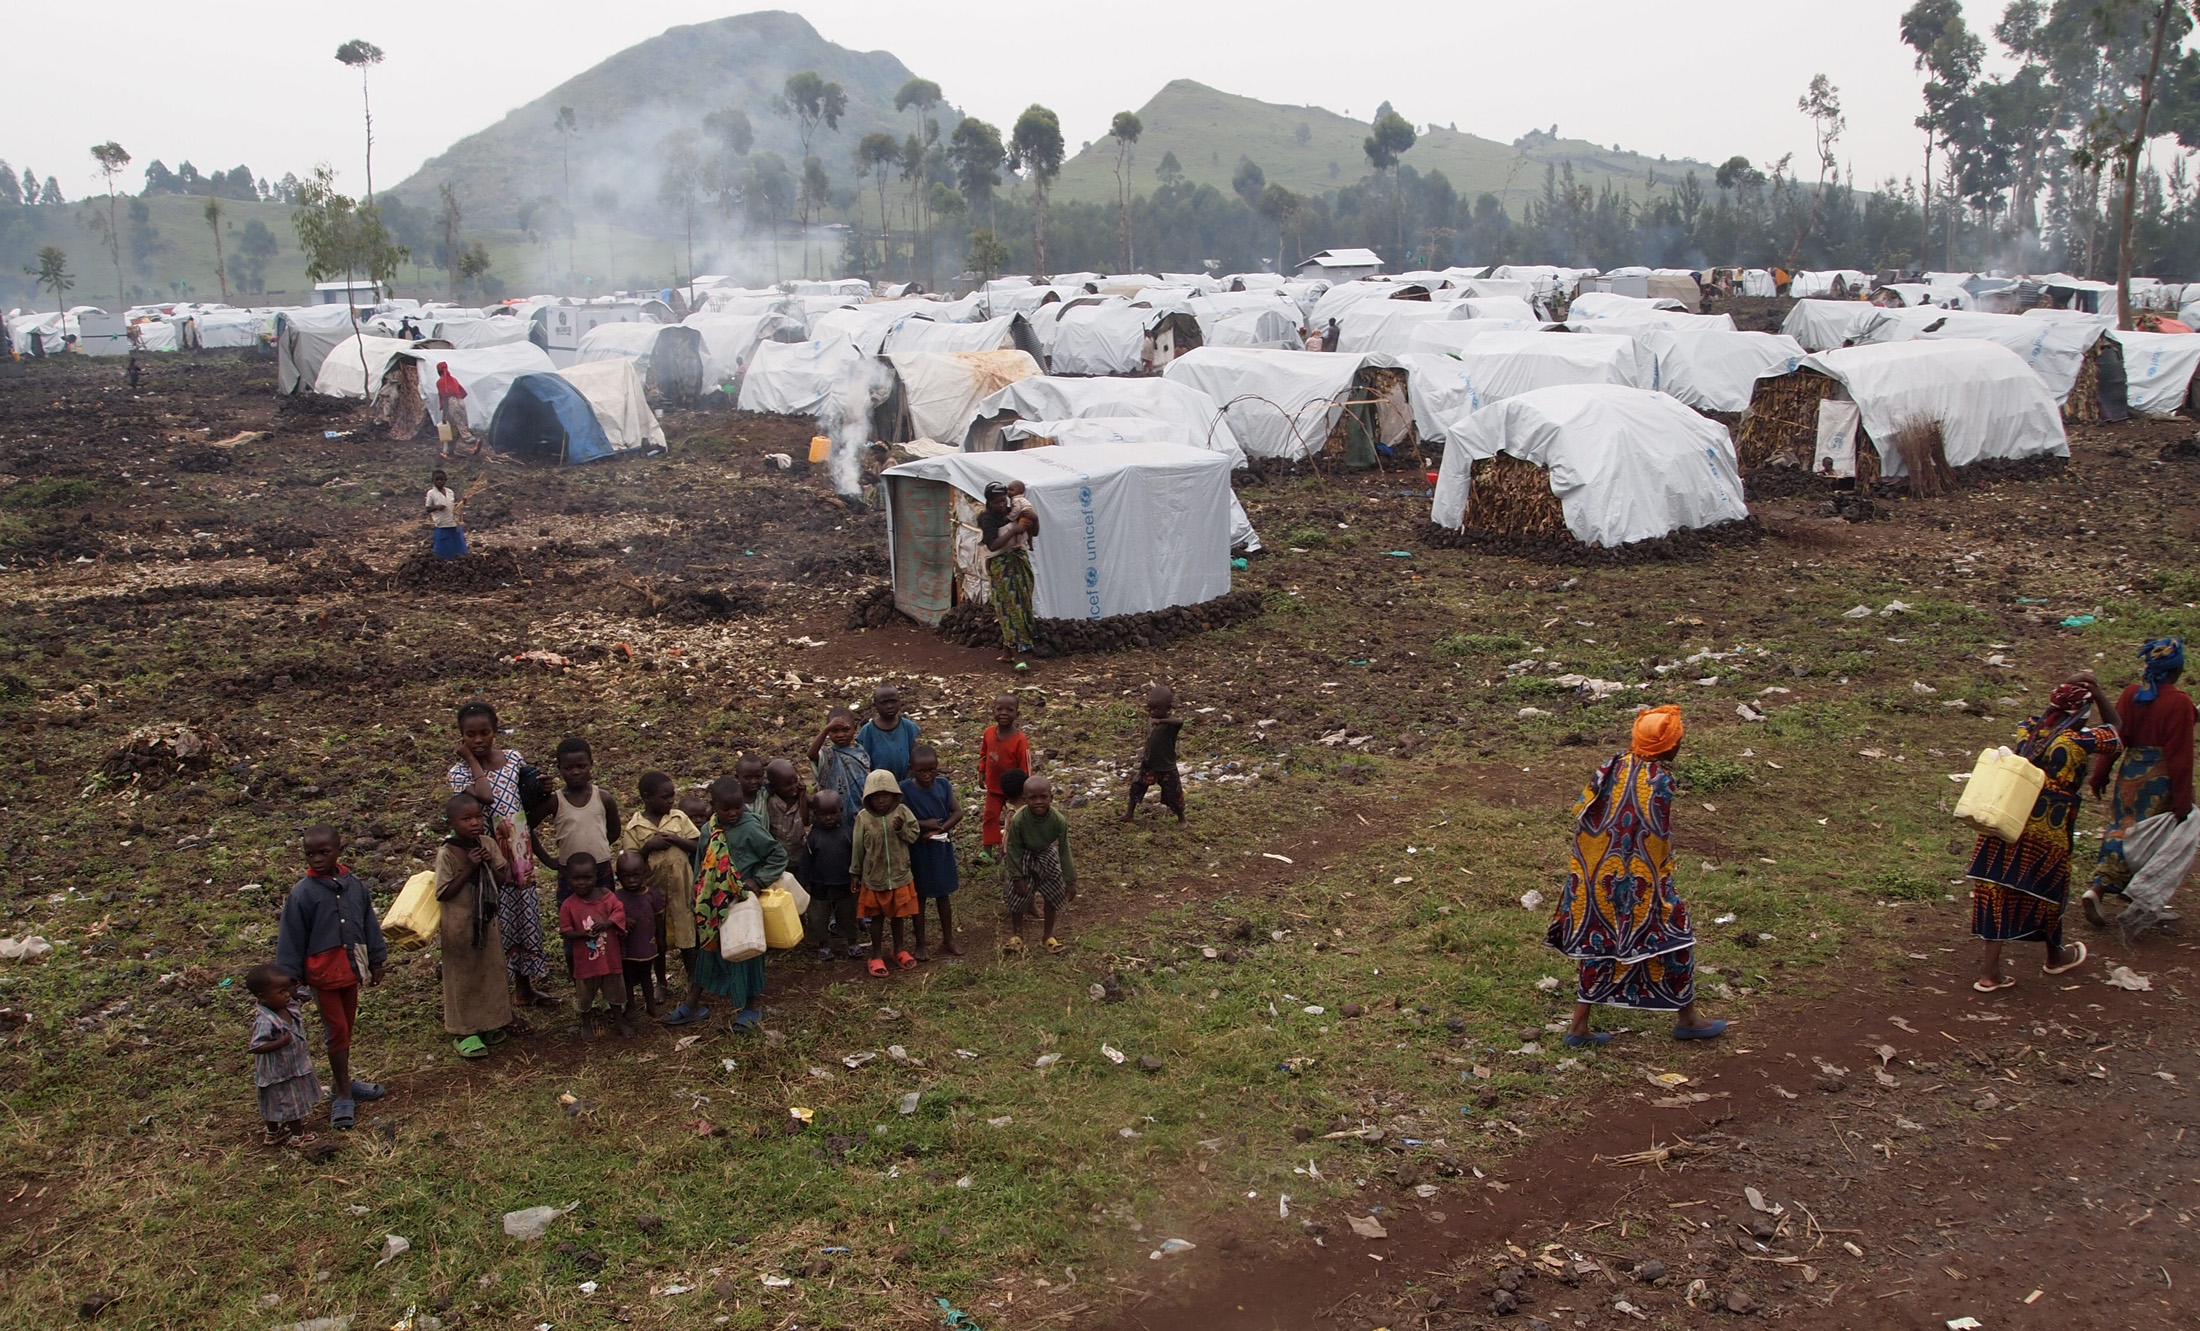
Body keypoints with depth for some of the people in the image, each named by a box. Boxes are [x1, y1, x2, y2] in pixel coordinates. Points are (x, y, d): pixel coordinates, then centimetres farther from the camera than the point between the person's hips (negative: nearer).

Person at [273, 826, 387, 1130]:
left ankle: (342, 1083, 32)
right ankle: (343, 1096, 5)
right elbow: (291, 937, -8)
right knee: (337, 1030, -4)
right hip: (322, 971, -5)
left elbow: (369, 924, 11)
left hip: (351, 967, 5)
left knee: (346, 1029, 16)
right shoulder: (302, 892, -13)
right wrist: (289, 977, -6)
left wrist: (376, 961, 15)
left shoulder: (354, 885, 0)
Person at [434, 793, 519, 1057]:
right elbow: (443, 893, -20)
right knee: (462, 977, 6)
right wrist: (469, 868, -25)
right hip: (459, 924, -5)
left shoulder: (488, 844, -3)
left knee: (491, 970, 15)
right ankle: (464, 1032, 17)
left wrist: (491, 864, -17)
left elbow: (502, 880, 3)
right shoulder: (446, 854, -18)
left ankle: (490, 1022, 31)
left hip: (487, 921, 5)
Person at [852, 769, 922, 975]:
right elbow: (857, 848, -3)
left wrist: (902, 829, -23)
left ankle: (899, 948, 36)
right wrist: (856, 873, 2)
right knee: (877, 917, 11)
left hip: (900, 876, 1)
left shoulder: (902, 813, -9)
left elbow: (914, 836, -2)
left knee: (898, 915, 17)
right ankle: (877, 954, 25)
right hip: (874, 879, -1)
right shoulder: (863, 818, -11)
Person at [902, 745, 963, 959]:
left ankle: (948, 939, 30)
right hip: (918, 849, -3)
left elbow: (958, 812, -6)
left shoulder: (943, 784, -6)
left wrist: (940, 829, -19)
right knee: (919, 896, 10)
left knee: (944, 894, 16)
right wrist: (924, 824, -24)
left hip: (942, 847, 3)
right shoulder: (905, 789, -16)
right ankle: (920, 943, 23)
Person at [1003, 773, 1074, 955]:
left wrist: (1070, 881, -12)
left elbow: (1064, 851, -17)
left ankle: (1049, 934, 30)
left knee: (1053, 896, 9)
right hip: (1024, 858, -2)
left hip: (1047, 856, 2)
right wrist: (1017, 877, -15)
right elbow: (1014, 850, -20)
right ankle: (1017, 934, 32)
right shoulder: (1018, 820, -35)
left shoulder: (1059, 820, -30)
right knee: (1018, 897, 7)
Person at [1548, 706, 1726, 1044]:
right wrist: (1662, 883, -4)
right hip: (1639, 883, -7)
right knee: (1673, 937, 12)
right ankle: (1686, 1019, 26)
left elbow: (1582, 811, 3)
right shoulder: (1660, 779, -17)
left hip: (1597, 876, 7)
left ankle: (1579, 1027, 16)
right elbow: (1660, 838, -16)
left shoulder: (1613, 766, 1)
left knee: (1600, 942, 15)